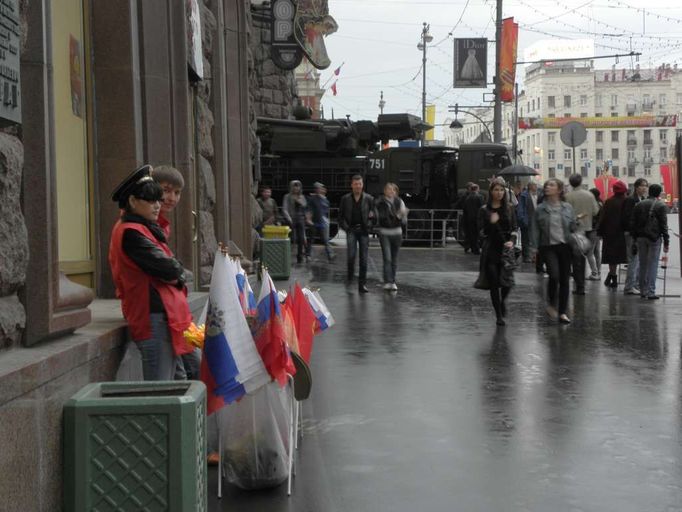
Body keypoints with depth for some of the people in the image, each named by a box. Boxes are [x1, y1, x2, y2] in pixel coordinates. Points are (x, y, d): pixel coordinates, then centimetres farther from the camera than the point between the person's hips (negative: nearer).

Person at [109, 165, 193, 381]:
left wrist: (174, 271, -2)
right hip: (154, 317, -10)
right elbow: (168, 269, -19)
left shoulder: (140, 228, 19)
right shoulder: (131, 233, -13)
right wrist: (179, 271, 1)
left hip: (164, 316, 10)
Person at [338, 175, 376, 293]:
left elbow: (374, 216, 8)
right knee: (351, 254, -19)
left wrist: (369, 226, -7)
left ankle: (362, 284, 7)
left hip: (363, 231, 1)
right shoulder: (345, 199, 5)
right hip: (351, 230, -1)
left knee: (364, 258, 0)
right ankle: (350, 274, 7)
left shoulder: (369, 199, 4)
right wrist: (345, 227, -3)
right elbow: (341, 216, 10)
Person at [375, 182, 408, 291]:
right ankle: (387, 282, -14)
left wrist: (403, 215, -20)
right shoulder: (379, 203, -3)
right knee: (387, 258, -13)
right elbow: (376, 217, 9)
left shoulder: (399, 202, 0)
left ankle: (392, 281, 21)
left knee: (394, 259, 9)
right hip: (384, 233, -2)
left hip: (396, 233, 2)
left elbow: (404, 221, -1)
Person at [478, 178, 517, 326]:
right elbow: (481, 231, -2)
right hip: (491, 249, 0)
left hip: (506, 248, 1)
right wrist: (491, 223, -18)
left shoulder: (509, 208, 8)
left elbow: (514, 228, 8)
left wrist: (512, 241, -10)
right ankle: (499, 315, 14)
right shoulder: (484, 210, 3)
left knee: (507, 281, -12)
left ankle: (502, 300, 23)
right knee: (494, 284, 0)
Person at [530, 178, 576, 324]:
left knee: (565, 279, 4)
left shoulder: (568, 208, 6)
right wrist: (535, 248, -4)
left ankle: (562, 312, 14)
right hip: (548, 247, -2)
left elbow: (573, 227, 10)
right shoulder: (540, 209, 2)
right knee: (554, 275, -19)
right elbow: (535, 230, 3)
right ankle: (552, 305, 5)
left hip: (565, 246, 2)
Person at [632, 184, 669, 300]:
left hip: (641, 238, 4)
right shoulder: (661, 206, -4)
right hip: (654, 238, -4)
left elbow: (634, 223, 7)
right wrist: (666, 242, -3)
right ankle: (650, 291, -5)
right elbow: (664, 225, -6)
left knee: (642, 264, 11)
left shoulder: (639, 205, 8)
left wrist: (635, 238, 11)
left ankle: (643, 290, 15)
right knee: (653, 264, -2)